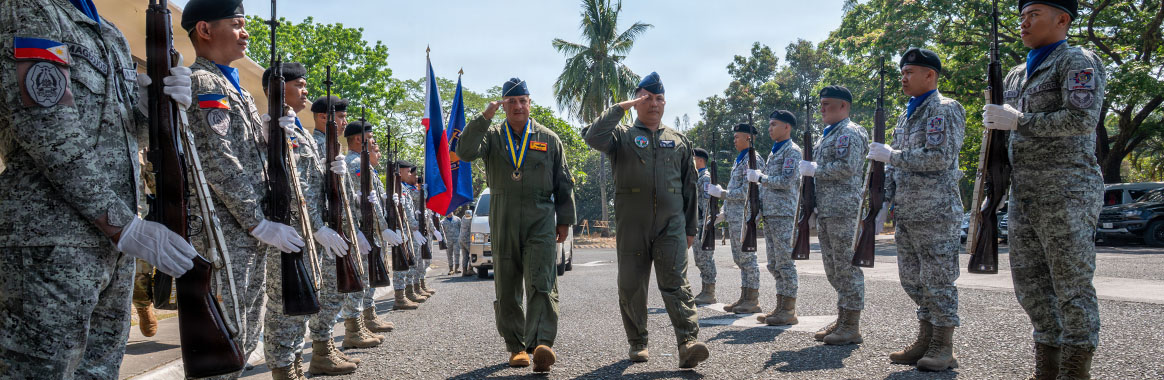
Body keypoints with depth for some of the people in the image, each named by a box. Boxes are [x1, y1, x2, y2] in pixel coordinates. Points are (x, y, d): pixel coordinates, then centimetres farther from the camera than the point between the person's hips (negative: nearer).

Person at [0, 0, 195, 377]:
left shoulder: (113, 36, 18)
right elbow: (51, 134, -17)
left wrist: (159, 102, -3)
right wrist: (126, 227, -19)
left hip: (112, 242, 8)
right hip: (53, 245, -8)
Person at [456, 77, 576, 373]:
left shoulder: (548, 139, 11)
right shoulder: (492, 136, 10)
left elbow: (564, 183, 12)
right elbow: (465, 152, -11)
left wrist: (565, 220, 7)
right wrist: (484, 117, -16)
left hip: (541, 221, -1)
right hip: (503, 223, 1)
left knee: (542, 284, -14)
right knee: (507, 290, 6)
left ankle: (542, 345, -22)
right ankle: (516, 346, 16)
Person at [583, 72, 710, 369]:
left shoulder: (679, 140, 15)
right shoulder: (622, 135, 7)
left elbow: (689, 186, 16)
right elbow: (593, 138, -15)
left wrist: (691, 227, 13)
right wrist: (621, 108, -11)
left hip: (671, 226, 1)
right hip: (631, 227, 0)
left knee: (676, 283, -10)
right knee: (631, 287, 6)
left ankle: (688, 343, -17)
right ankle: (637, 343, 20)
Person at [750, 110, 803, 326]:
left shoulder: (792, 151, -7)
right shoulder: (774, 151, 22)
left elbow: (785, 182, -18)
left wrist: (760, 177, -8)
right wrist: (759, 206, 15)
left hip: (783, 213, -9)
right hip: (769, 214, 9)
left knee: (785, 261, -7)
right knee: (774, 264, 10)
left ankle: (789, 311, -2)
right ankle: (780, 307, 16)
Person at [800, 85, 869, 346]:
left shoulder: (849, 133, -9)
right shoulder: (828, 134, 22)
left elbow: (846, 168, -21)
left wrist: (813, 169, -13)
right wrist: (809, 169, 11)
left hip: (844, 210, -10)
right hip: (825, 211, 10)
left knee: (846, 266, -6)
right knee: (833, 268, 13)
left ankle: (852, 327, -1)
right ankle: (842, 320, 22)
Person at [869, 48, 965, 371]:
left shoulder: (945, 110, -7)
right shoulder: (907, 115, 19)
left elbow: (939, 158, -21)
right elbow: (894, 165, 20)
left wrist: (891, 155, -15)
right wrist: (885, 202, 12)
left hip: (936, 213, -9)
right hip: (906, 214, 9)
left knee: (938, 280, -2)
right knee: (912, 280, 12)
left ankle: (943, 348, 7)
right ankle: (925, 341, 23)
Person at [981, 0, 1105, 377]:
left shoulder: (1078, 61, -4)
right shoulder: (1016, 75, 19)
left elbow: (1083, 119, -18)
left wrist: (1019, 120, -17)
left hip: (1065, 194, -8)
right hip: (1023, 196, 8)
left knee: (1071, 286, -3)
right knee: (1029, 282, 10)